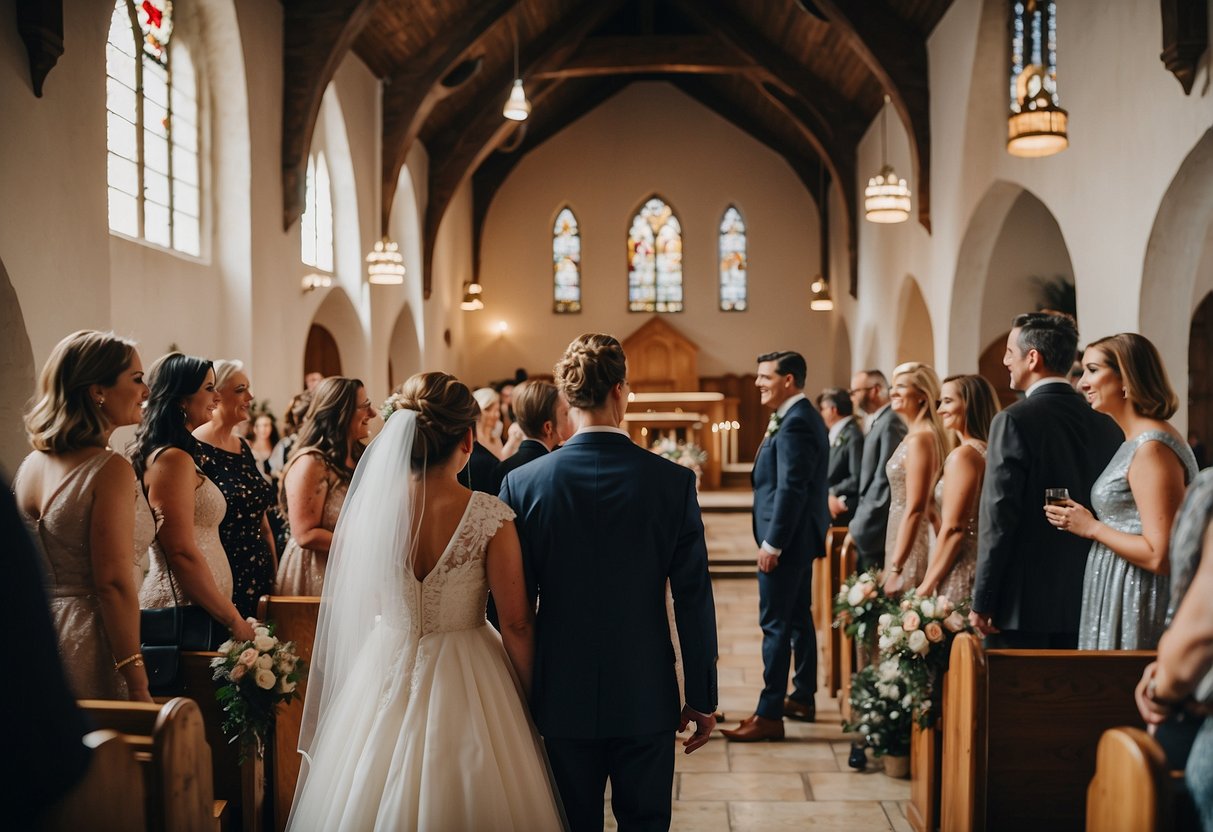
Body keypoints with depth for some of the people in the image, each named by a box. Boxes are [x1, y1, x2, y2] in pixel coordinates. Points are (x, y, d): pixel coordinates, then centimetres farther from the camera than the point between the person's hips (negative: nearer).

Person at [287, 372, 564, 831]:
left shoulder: (367, 506, -10)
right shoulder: (490, 516, -17)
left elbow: (343, 608, -1)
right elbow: (517, 624, -12)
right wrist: (527, 699, 1)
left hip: (383, 677, 3)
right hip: (466, 686, -2)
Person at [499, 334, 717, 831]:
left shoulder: (522, 483, -9)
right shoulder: (673, 481, -10)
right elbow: (694, 600, -8)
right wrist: (702, 697, 2)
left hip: (563, 697, 1)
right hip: (646, 696, 0)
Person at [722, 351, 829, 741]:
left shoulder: (795, 423, -19)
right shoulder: (802, 417, 13)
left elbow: (791, 488, -24)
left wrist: (772, 543, -22)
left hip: (788, 537, -11)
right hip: (799, 535, 11)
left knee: (775, 624, -6)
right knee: (798, 618, 17)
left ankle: (769, 715, -1)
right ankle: (803, 698, 28)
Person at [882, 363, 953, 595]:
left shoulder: (919, 438, -17)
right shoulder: (915, 435, 11)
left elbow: (915, 508, -21)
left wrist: (895, 569, -21)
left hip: (911, 548, -9)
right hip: (909, 541, 9)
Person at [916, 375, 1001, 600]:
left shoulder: (963, 455, -15)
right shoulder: (987, 450, 11)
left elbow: (952, 530, -17)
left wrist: (926, 585, -11)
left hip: (963, 575, -9)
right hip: (985, 564, 9)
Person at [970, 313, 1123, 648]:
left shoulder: (1014, 421, -13)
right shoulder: (1106, 424, 6)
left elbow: (998, 519, -15)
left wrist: (982, 602, -9)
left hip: (1022, 605, -6)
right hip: (1085, 602, 6)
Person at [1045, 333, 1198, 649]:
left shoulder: (1152, 448, -17)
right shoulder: (1135, 441, 13)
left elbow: (1160, 556, -22)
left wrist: (1091, 527, -13)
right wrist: (1089, 522, 10)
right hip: (1118, 598, 9)